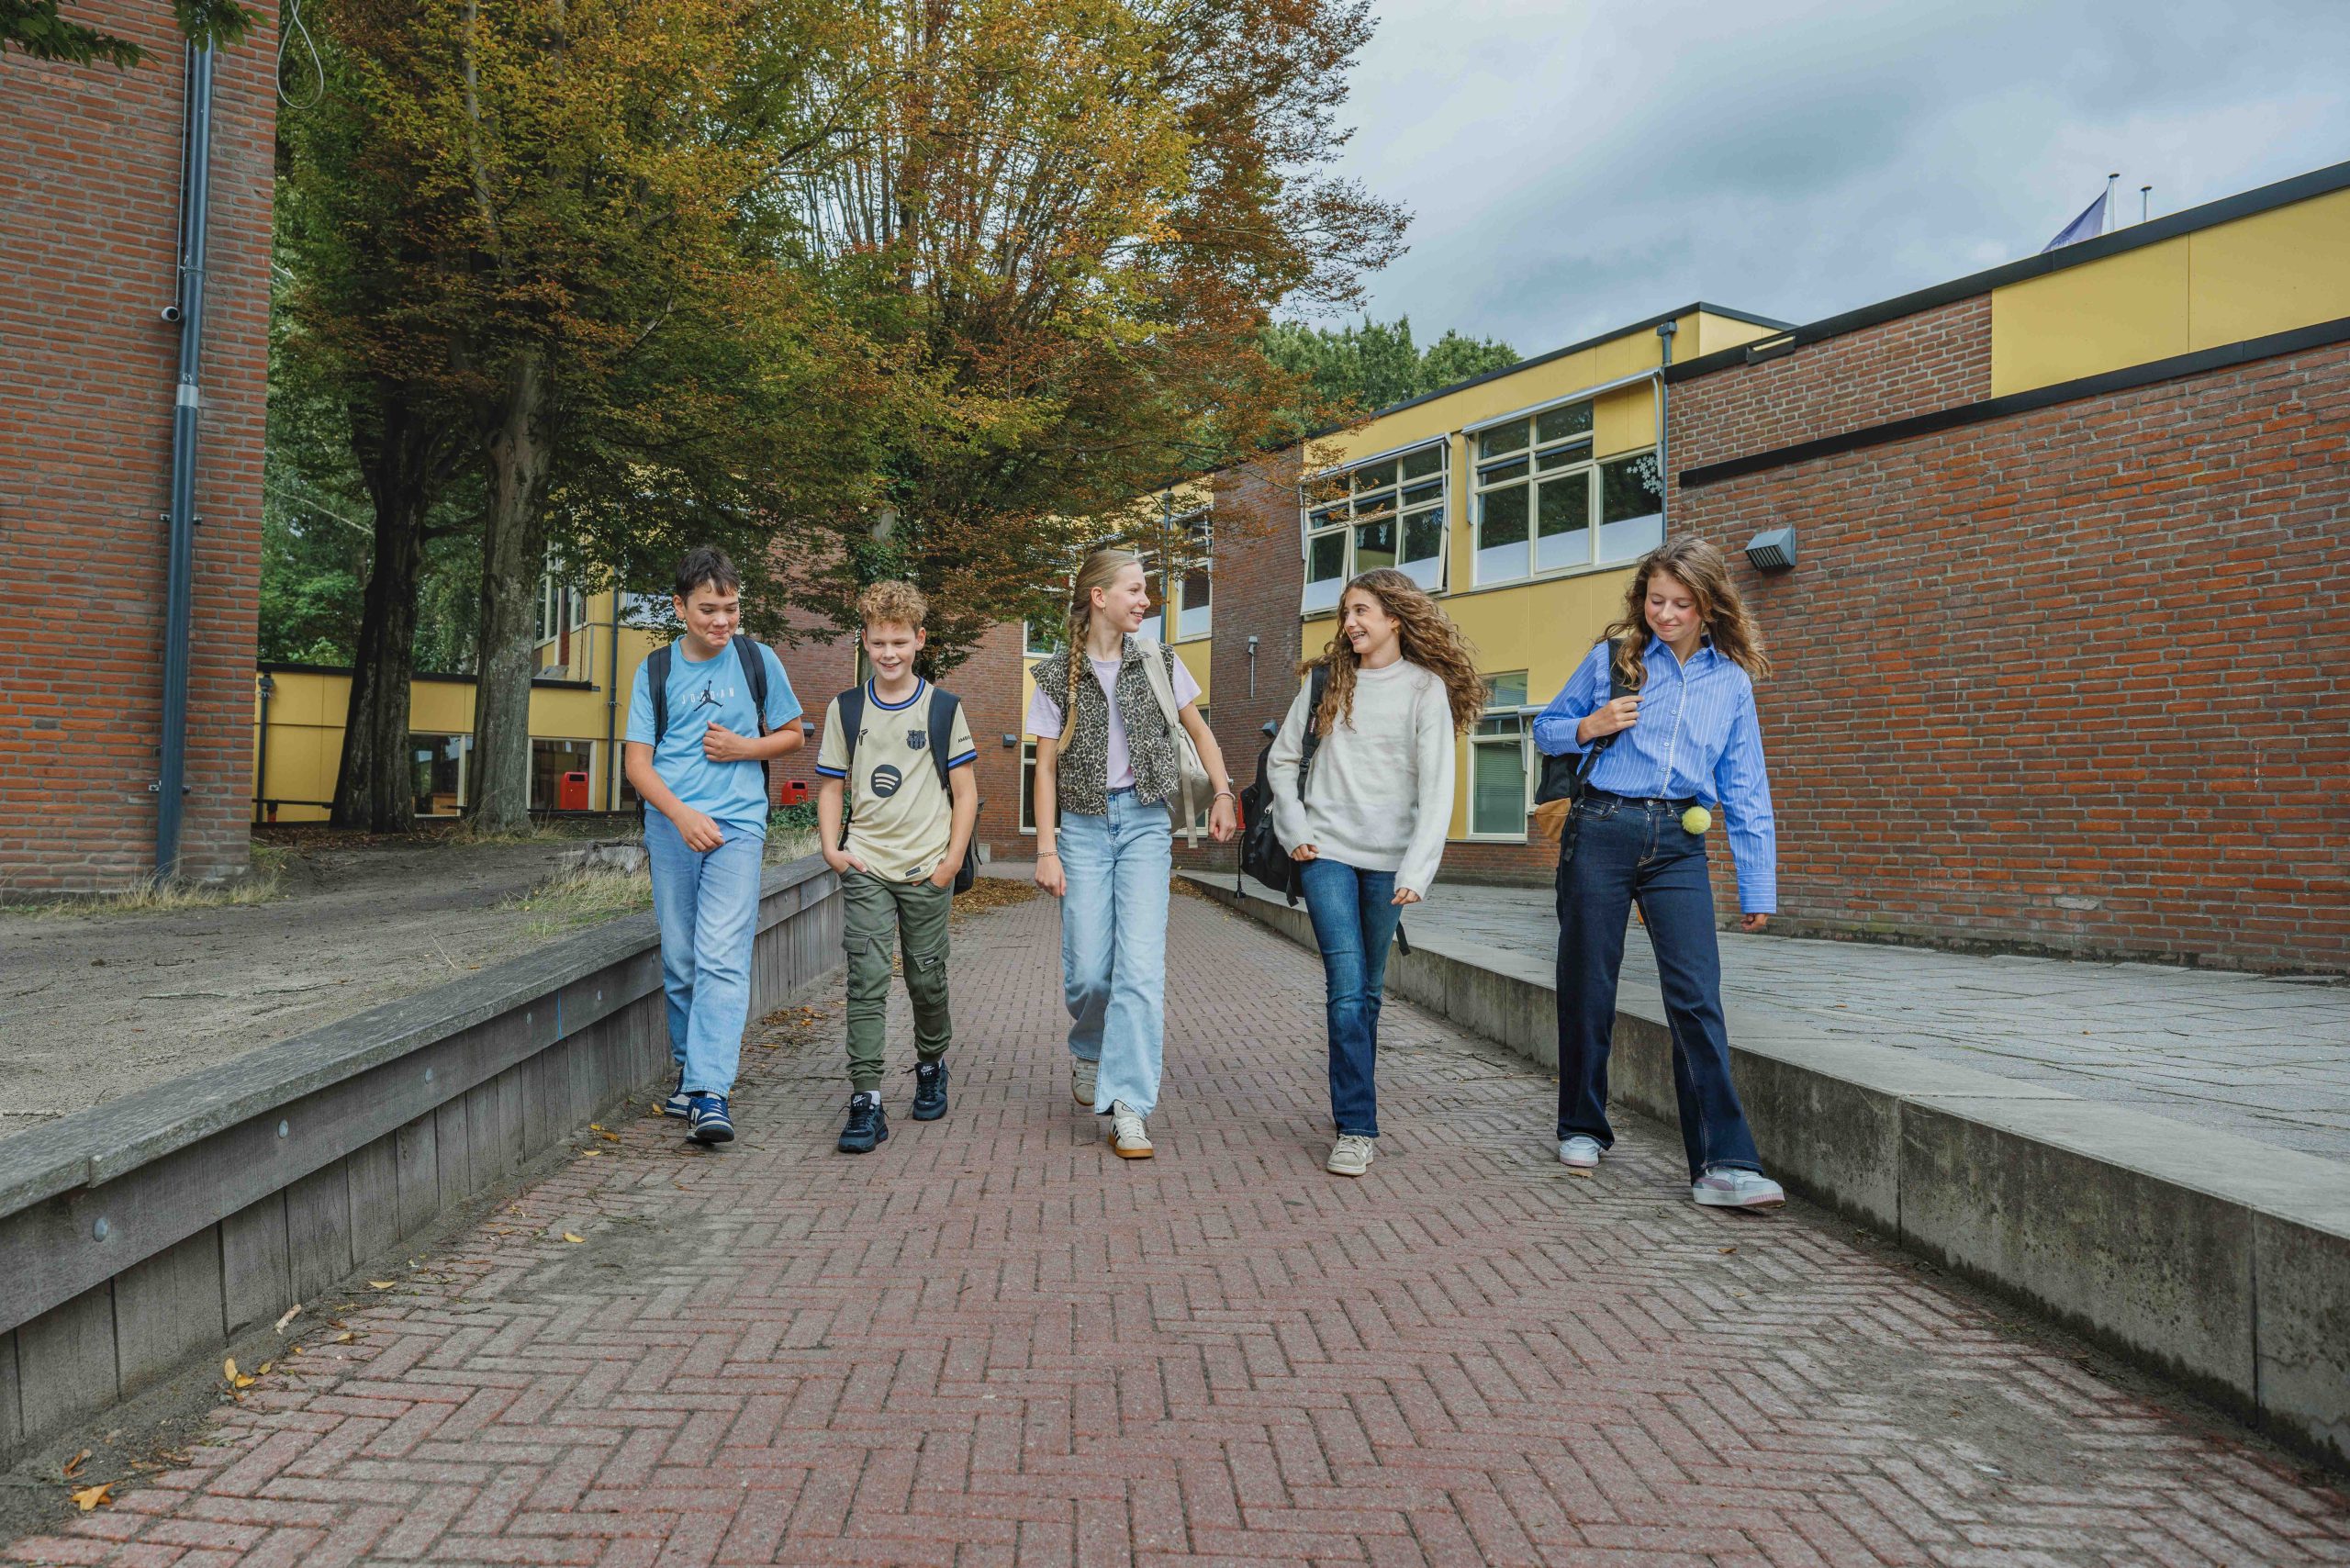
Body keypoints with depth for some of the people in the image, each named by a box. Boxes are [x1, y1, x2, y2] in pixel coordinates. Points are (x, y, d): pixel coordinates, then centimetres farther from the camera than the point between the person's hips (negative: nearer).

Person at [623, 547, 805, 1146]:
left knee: (722, 959, -14)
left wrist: (745, 747, -5)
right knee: (679, 963, 8)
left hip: (737, 826, -2)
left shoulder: (758, 659, 6)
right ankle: (689, 1072, 24)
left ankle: (710, 1094, -19)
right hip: (671, 827, 2)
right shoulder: (655, 671, 7)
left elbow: (792, 733, 15)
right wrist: (683, 814, -14)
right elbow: (638, 762, 3)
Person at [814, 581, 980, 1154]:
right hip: (865, 869, 1)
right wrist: (830, 847, -3)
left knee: (927, 979, 9)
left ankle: (931, 1065, 35)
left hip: (927, 870, 0)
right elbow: (831, 786, 11)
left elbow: (965, 790, 3)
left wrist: (953, 859, -6)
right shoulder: (845, 709, 6)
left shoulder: (943, 709, 2)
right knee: (866, 981, -8)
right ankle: (866, 1102, -6)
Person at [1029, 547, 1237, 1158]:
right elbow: (1047, 767, 1)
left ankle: (1129, 1107, -7)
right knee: (1088, 970, -2)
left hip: (1145, 821, 1)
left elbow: (1199, 731, 15)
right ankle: (1088, 1050, 33)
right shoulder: (1057, 676, 1)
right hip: (1083, 825, 0)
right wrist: (1046, 848, -4)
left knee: (1141, 965, -11)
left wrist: (1222, 793, 4)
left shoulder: (1158, 661, 5)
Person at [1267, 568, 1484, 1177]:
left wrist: (1416, 870, -16)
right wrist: (1294, 830, 3)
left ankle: (1355, 1108, 25)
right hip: (1327, 852, 1)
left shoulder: (1426, 689, -1)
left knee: (1368, 990, 9)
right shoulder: (1327, 679, 7)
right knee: (1346, 991, -9)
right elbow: (1281, 758, 14)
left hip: (1389, 858, -1)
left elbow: (1436, 788, -7)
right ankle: (1356, 1129, -6)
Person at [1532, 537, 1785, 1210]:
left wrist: (1758, 887, 5)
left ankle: (1723, 1165, -6)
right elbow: (1546, 728, 14)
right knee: (1588, 986, 7)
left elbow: (1746, 791, 9)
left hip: (1678, 847, 1)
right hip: (1602, 832, 0)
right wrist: (1587, 728, -9)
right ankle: (1582, 1128, 26)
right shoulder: (1611, 658, 5)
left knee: (1698, 998, -9)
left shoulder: (1731, 681, 8)